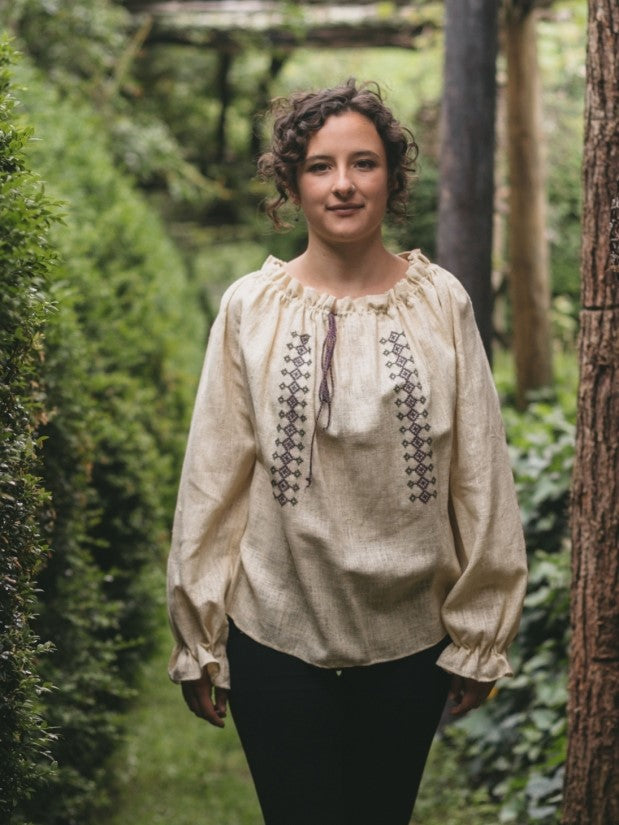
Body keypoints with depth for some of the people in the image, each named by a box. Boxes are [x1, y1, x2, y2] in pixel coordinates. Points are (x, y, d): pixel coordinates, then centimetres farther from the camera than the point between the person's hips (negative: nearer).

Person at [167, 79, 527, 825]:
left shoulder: (441, 305, -3)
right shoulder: (250, 308, -3)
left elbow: (480, 481, 1)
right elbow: (213, 480, 0)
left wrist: (480, 637, 3)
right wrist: (199, 641, 3)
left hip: (410, 639, 1)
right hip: (275, 634, -1)